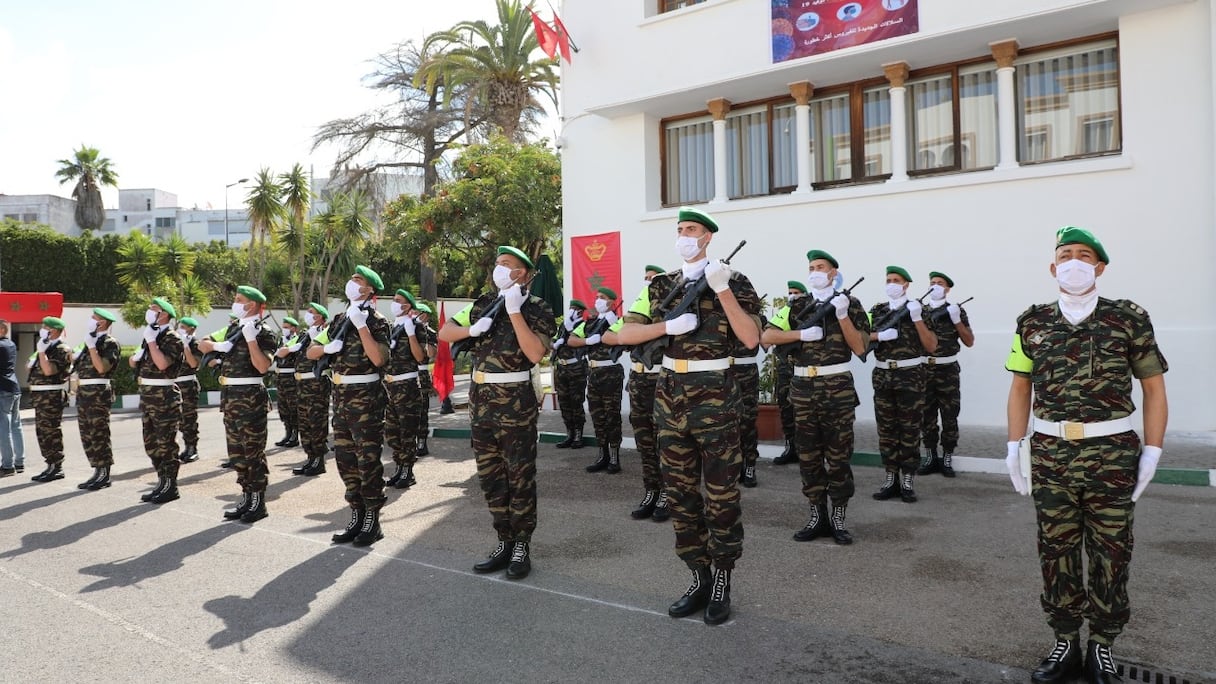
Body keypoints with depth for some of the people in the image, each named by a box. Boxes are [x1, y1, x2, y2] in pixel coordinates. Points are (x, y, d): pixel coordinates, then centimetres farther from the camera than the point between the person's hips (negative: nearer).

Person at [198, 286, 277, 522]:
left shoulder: (265, 334, -9)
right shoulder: (233, 328, 14)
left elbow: (262, 366, -21)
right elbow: (203, 344, 20)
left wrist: (250, 337, -23)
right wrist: (218, 346, -2)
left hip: (251, 397, -8)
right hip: (230, 396, 8)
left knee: (253, 451, -3)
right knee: (236, 452, 12)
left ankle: (258, 503, 5)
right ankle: (246, 498, 21)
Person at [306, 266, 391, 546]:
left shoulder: (376, 320, -6)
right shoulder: (339, 320, 14)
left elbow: (378, 359, -21)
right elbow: (310, 353, 17)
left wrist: (361, 325, -20)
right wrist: (327, 347, -5)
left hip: (366, 396, -7)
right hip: (340, 396, 7)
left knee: (368, 459, -3)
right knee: (345, 459, 10)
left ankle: (372, 520, 4)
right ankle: (357, 515, 20)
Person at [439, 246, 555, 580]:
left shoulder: (536, 308, -5)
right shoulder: (483, 304, 12)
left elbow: (535, 353, -20)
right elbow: (444, 333, 14)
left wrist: (515, 311, -20)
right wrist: (473, 329, -5)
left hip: (515, 401, -6)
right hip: (481, 399, 6)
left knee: (519, 477, 1)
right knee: (490, 476, 11)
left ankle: (522, 546, 11)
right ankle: (505, 542, 22)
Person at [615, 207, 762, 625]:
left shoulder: (732, 282, -2)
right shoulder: (662, 286, 11)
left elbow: (751, 339, -13)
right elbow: (624, 334, 4)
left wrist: (724, 292, -21)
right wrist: (669, 326, -11)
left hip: (713, 395, -5)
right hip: (669, 395, 5)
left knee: (720, 496, 1)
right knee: (680, 493, 10)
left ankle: (722, 583, 14)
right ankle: (699, 577, 22)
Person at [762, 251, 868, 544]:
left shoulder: (849, 303, 3)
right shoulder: (797, 306, 8)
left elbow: (860, 348, -5)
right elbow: (766, 336, -2)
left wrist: (842, 315, -14)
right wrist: (802, 334, -12)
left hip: (837, 388, -3)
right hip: (803, 388, 3)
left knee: (838, 455, 2)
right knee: (808, 455, 6)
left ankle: (838, 517, 11)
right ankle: (817, 516, 16)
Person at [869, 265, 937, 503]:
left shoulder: (917, 309, 1)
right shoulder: (877, 311, 10)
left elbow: (931, 347, -6)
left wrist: (916, 318, -15)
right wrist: (880, 335, -13)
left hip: (910, 376, -3)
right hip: (882, 376, 3)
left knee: (910, 430, 0)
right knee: (886, 429, 6)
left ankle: (907, 482, 7)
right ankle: (891, 479, 14)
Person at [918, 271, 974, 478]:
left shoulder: (956, 311, 3)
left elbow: (969, 342, 0)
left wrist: (956, 321, -11)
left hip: (947, 370, -2)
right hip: (924, 369, 2)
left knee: (949, 416, 1)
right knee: (926, 416, 5)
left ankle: (947, 459, 10)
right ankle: (930, 457, 15)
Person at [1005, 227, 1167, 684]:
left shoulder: (1129, 319, -1)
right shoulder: (1033, 322, 5)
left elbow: (1153, 388, 2)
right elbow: (1020, 387, 11)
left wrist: (1152, 452, -5)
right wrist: (1014, 446, 5)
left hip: (1113, 456, -1)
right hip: (1051, 456, 2)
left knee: (1110, 554, 8)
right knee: (1056, 551, 8)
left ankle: (1102, 646, 23)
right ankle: (1065, 643, 23)